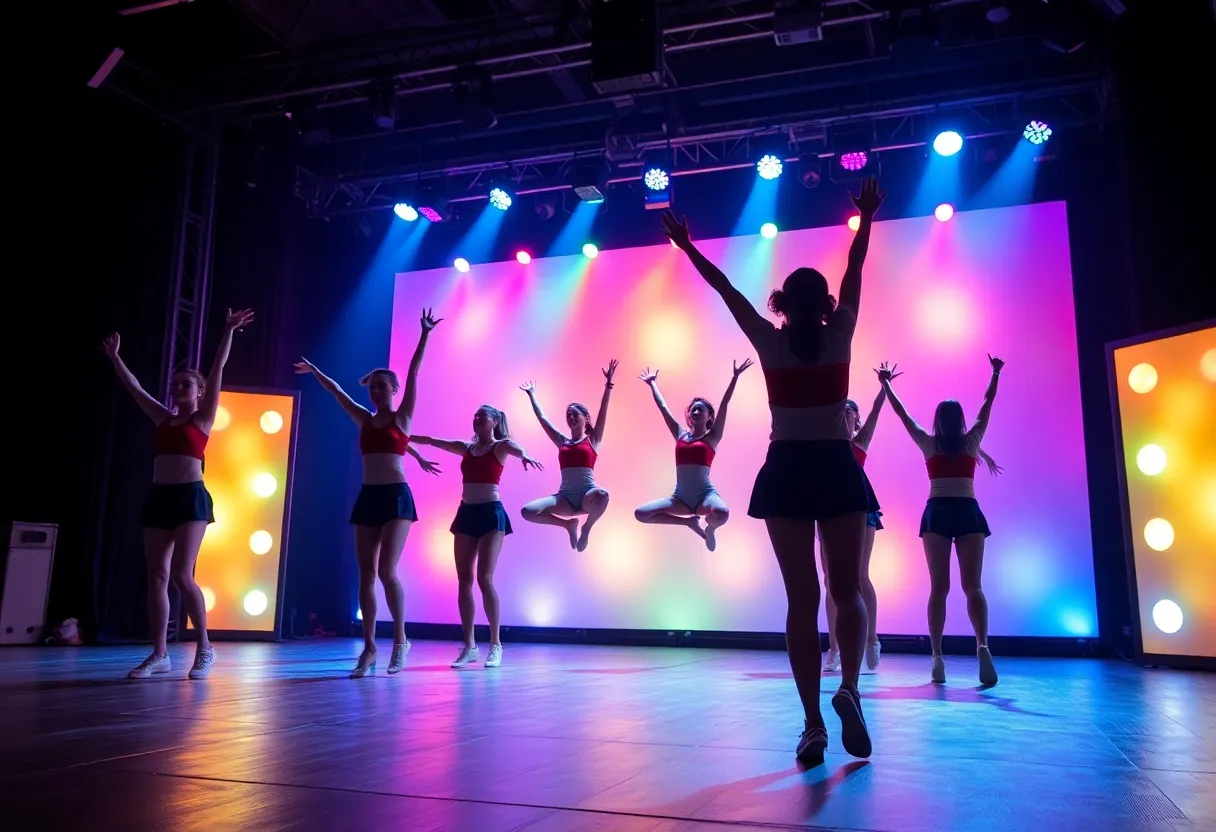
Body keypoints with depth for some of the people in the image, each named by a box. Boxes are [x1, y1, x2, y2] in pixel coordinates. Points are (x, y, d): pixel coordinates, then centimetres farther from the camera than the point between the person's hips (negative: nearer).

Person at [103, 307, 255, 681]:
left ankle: (204, 648, 0)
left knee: (182, 575, -12)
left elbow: (217, 370, -4)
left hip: (191, 498, -6)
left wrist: (228, 332, -10)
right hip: (159, 498, 6)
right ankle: (159, 654, 5)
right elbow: (135, 388, 25)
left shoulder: (202, 418, 3)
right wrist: (115, 357, 28)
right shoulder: (164, 419, 17)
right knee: (157, 576, 1)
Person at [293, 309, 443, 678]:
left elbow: (413, 373, -5)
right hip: (368, 498, 5)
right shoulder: (365, 420, 14)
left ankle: (400, 639, 4)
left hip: (396, 496, -5)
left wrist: (424, 334, -13)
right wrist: (315, 371, 32)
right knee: (366, 574, 2)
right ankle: (369, 647, 8)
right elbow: (338, 392, 25)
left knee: (387, 571, -13)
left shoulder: (402, 417, 2)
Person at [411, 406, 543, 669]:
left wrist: (524, 455, -47)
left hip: (491, 513, -6)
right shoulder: (466, 448, 15)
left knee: (484, 579, -12)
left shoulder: (501, 446, -1)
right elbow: (432, 441, 23)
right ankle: (469, 646, 8)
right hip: (466, 514, 6)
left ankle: (495, 644, -3)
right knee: (464, 581, 2)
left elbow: (514, 447, -25)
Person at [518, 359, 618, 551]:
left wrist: (608, 384, -9)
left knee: (601, 494, -41)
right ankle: (568, 524, 7)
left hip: (587, 495, -3)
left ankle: (586, 528, -7)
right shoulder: (562, 442, 17)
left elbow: (603, 412, -1)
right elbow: (542, 418, 21)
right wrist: (531, 395, 27)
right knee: (528, 511, -20)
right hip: (565, 496, 3)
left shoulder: (593, 440, 9)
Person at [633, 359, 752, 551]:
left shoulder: (712, 437, 4)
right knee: (640, 513, -11)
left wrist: (735, 377, -7)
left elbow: (724, 404, -2)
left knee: (722, 513, -38)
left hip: (704, 494, -4)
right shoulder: (681, 435, 14)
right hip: (680, 496, 4)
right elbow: (662, 407, 20)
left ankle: (710, 527, 4)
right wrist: (652, 384, 25)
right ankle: (689, 521, 8)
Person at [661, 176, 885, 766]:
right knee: (848, 589, 10)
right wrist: (867, 219, 24)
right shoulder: (840, 335, -1)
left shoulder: (770, 341, -2)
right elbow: (855, 271, 11)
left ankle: (813, 725, 1)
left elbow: (727, 291, 8)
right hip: (838, 471, 0)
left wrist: (687, 247, 18)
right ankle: (848, 689, -14)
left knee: (801, 598, 2)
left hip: (786, 473, 0)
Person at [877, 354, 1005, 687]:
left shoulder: (928, 444, 7)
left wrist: (885, 384, 25)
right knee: (973, 585, -4)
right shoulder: (972, 441, 8)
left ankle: (937, 658, -6)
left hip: (938, 514, 0)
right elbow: (987, 406, 18)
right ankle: (982, 646, -27)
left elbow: (902, 414, 15)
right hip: (968, 513, 0)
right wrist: (995, 374, 27)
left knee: (938, 588, 0)